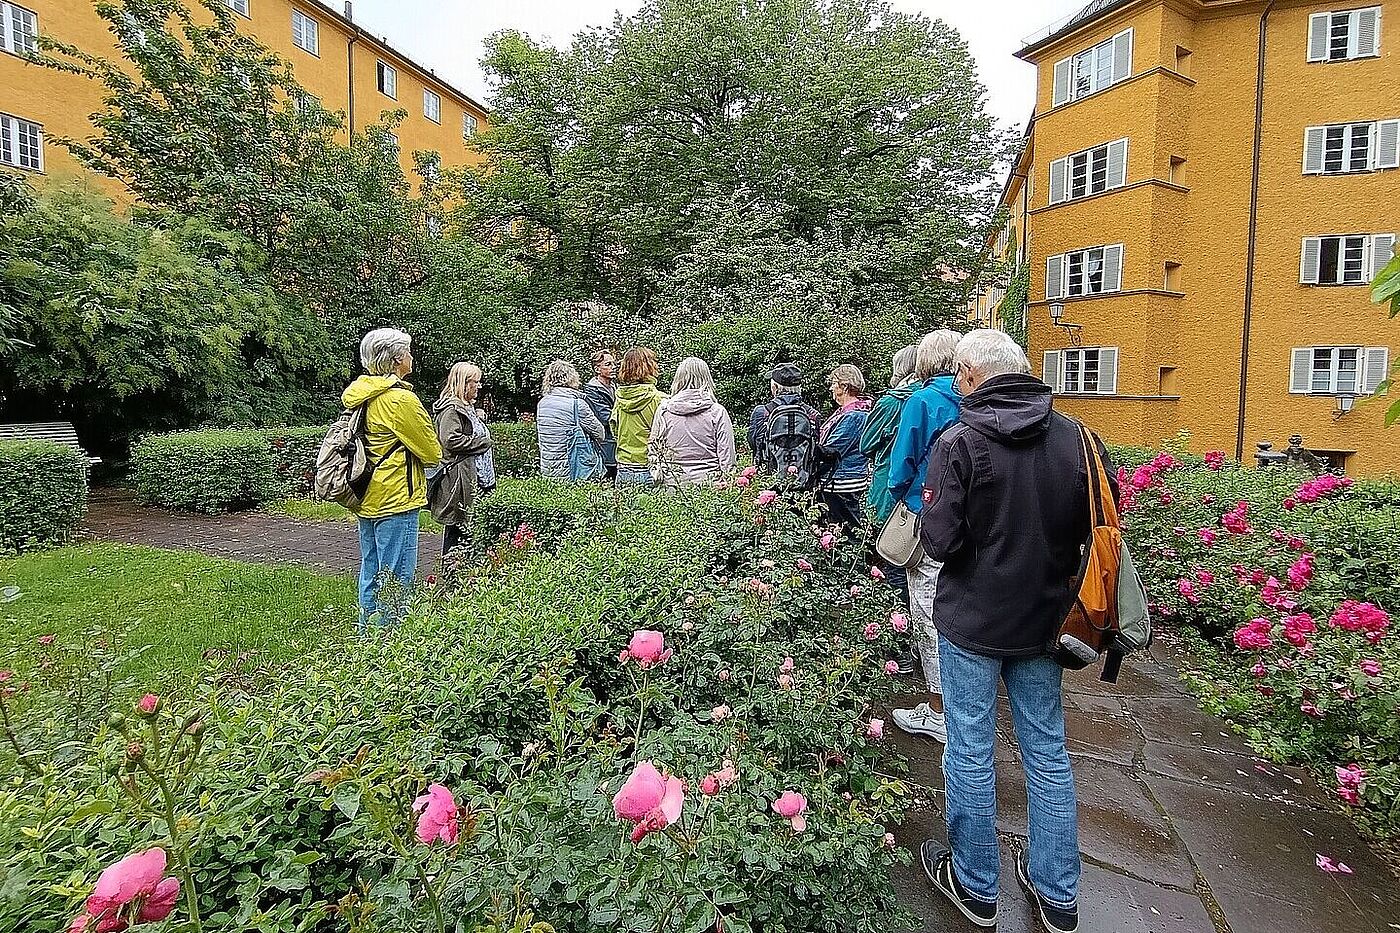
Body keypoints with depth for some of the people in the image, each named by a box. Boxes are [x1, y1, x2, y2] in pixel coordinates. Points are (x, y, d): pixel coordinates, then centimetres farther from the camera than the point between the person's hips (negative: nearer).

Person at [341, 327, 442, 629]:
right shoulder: (401, 399, -18)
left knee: (371, 574, 18)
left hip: (368, 500, 9)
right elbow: (433, 452, -11)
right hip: (395, 501, -9)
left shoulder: (362, 395, 8)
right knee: (396, 579, -1)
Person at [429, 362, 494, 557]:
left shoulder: (469, 407, 21)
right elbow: (450, 439, -23)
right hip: (459, 478, -10)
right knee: (456, 528, -4)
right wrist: (481, 442, -13)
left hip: (475, 478, 10)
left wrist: (480, 417, 16)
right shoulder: (451, 408, -10)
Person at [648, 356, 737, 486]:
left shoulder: (664, 410, 2)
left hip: (672, 484, 2)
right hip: (709, 485, -2)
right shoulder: (717, 412, -4)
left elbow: (654, 450, 7)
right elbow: (727, 458, -4)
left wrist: (658, 480, 17)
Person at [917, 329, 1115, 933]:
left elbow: (939, 542, -19)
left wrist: (925, 518, 1)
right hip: (1043, 620, 5)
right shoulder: (1073, 436, -3)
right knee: (1047, 751, 18)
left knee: (970, 753, 11)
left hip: (972, 621, -4)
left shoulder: (959, 442, -17)